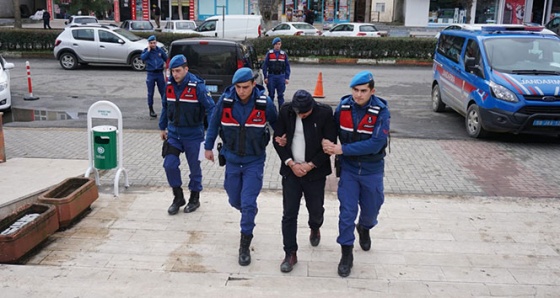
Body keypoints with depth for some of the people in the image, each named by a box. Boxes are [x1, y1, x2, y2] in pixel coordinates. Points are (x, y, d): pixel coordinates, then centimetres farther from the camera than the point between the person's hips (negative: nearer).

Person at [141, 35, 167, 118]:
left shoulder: (160, 50, 6)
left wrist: (165, 64, 0)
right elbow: (142, 58, -17)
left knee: (163, 92, 3)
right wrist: (148, 50, -16)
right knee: (150, 93, 5)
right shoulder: (146, 51, 2)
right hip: (151, 74, -1)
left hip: (160, 73, 1)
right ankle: (151, 110, 15)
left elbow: (166, 58, 16)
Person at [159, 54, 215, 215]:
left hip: (193, 134, -4)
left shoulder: (197, 86, -16)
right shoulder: (170, 85, 0)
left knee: (194, 167, 9)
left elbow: (211, 108, -16)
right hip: (173, 133, 4)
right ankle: (178, 197, 17)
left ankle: (194, 199, 27)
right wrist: (163, 127, 17)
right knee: (170, 165, -2)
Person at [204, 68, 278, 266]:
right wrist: (208, 147, 11)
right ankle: (249, 212, 50)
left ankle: (245, 246, 8)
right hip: (232, 159, 3)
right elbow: (214, 123, 5)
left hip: (254, 160, -2)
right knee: (235, 201, 15)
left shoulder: (264, 103, -15)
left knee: (248, 204, -7)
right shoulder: (225, 100, -11)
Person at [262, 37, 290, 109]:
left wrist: (287, 78, 0)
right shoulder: (269, 54, 1)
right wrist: (265, 77, -6)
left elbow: (287, 66, 8)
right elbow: (264, 66, 1)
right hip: (271, 77, -1)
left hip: (281, 77, 1)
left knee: (281, 95, 4)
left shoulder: (284, 54, 6)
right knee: (271, 95, 5)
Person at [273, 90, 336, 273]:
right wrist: (291, 163, -10)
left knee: (315, 210, 14)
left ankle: (315, 229, 49)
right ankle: (290, 254, 12)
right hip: (291, 171, 1)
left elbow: (330, 144, -9)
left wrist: (309, 165, -13)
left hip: (315, 172, -1)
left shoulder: (324, 113, -12)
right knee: (289, 214, 0)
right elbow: (277, 139, 1)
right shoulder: (286, 111, -5)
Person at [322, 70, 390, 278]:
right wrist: (328, 144, -16)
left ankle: (364, 228, 52)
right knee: (347, 212, -1)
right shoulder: (343, 106, -9)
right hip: (348, 169, 1)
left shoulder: (381, 111, -19)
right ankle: (346, 254, 14)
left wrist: (342, 149, -28)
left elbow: (376, 144, -26)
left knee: (371, 208, 18)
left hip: (372, 170, -1)